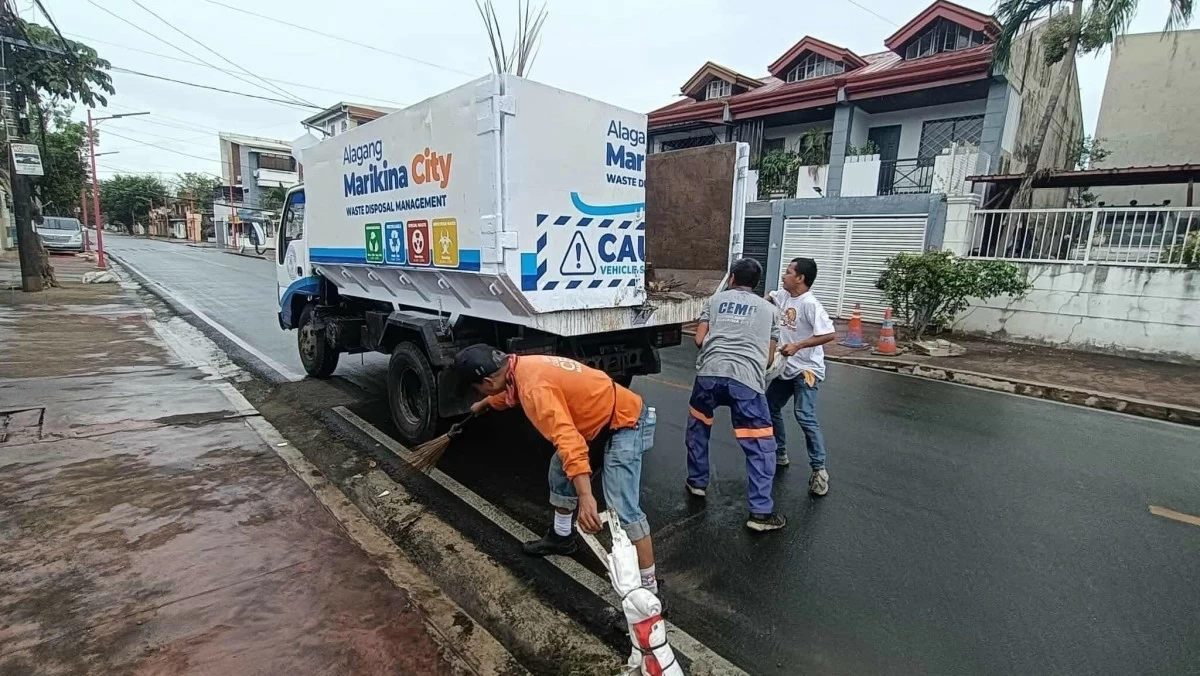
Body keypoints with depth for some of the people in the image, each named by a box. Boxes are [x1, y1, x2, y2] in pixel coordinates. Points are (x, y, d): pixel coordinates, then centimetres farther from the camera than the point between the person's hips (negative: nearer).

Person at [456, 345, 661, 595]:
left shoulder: (534, 387, -29)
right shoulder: (521, 367, 2)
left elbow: (568, 441, -39)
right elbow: (508, 393, 29)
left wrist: (585, 497, -43)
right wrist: (483, 405, 49)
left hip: (624, 424, -10)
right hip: (600, 419, 10)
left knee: (623, 508, -15)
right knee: (560, 467, 22)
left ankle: (649, 587, -5)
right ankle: (562, 537, 41)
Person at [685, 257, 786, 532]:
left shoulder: (716, 299, 21)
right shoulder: (769, 308, 22)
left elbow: (699, 340, 15)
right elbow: (769, 356, 21)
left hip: (710, 372, 1)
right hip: (747, 379, -1)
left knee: (698, 424, 27)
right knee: (760, 445, 8)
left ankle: (697, 482, 36)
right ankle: (761, 512, 7)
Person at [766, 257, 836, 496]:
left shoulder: (810, 304, -22)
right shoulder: (783, 296, 3)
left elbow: (829, 334, -27)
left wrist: (797, 346, -29)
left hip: (806, 370, -9)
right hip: (786, 367, 9)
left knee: (805, 417, -16)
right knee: (769, 407, 15)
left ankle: (819, 470, -4)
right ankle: (779, 454, 31)